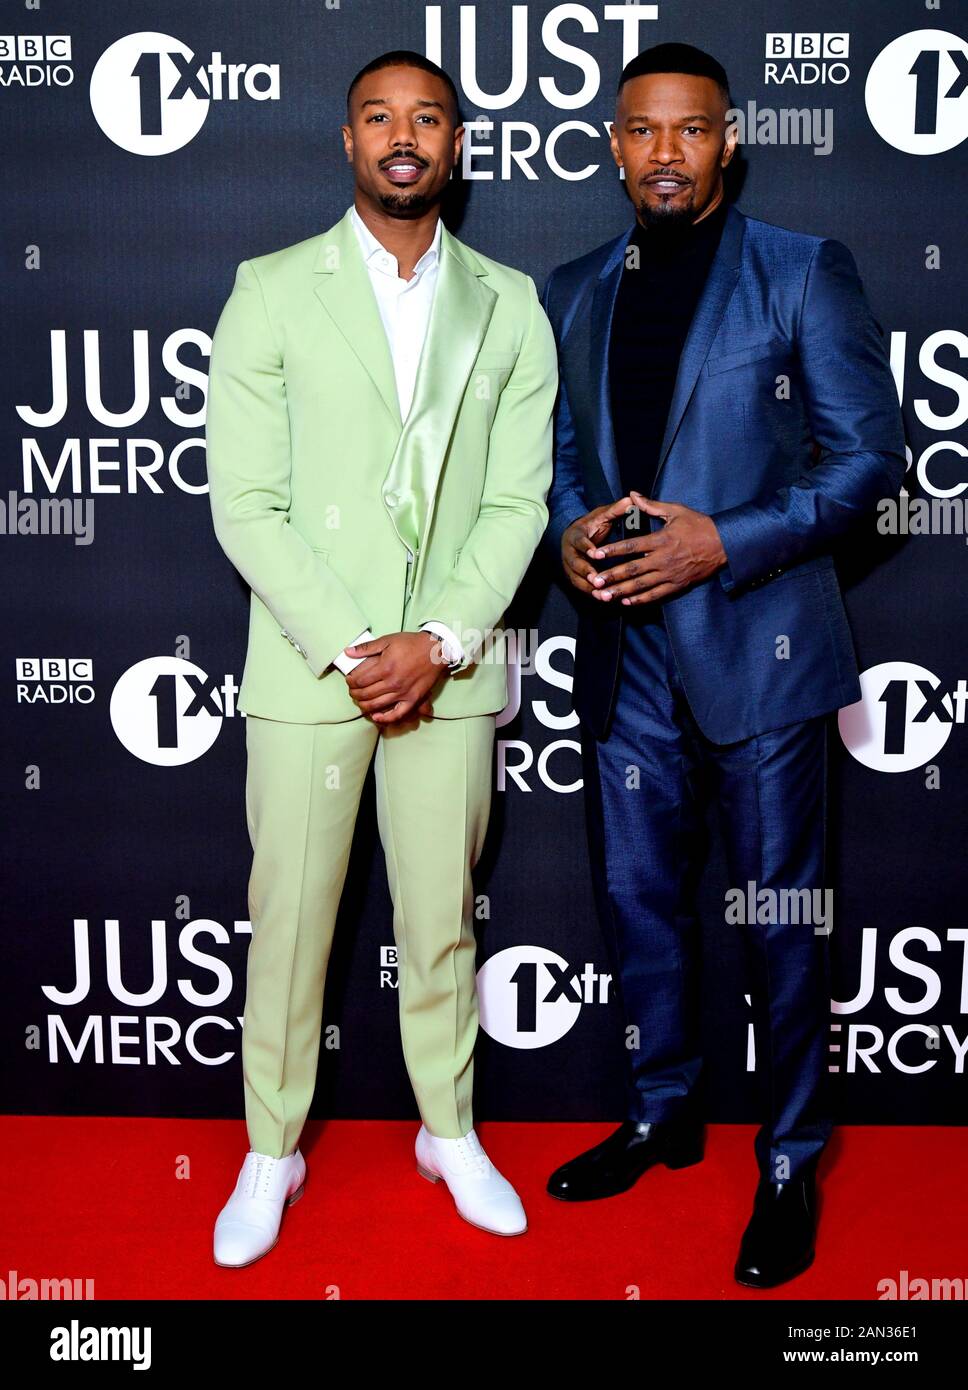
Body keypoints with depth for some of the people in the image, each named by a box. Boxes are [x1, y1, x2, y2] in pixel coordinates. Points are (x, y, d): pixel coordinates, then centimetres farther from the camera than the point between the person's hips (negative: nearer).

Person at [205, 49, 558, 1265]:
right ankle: (271, 1151, 24)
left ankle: (449, 1131, 31)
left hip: (450, 667, 2)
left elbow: (518, 500, 2)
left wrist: (438, 643, -10)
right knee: (288, 917, 6)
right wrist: (349, 651, -12)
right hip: (307, 664, -1)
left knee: (442, 914, 12)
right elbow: (246, 503, -6)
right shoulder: (272, 291, 0)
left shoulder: (508, 306, 7)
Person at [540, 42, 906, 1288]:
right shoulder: (574, 293, 12)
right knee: (637, 896, 15)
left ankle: (789, 1161, 22)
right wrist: (568, 531, -5)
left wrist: (726, 544, -17)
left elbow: (873, 452, -6)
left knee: (778, 914, 4)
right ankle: (663, 1113, 35)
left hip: (758, 646, -4)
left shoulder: (805, 274, -2)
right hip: (625, 650, 5)